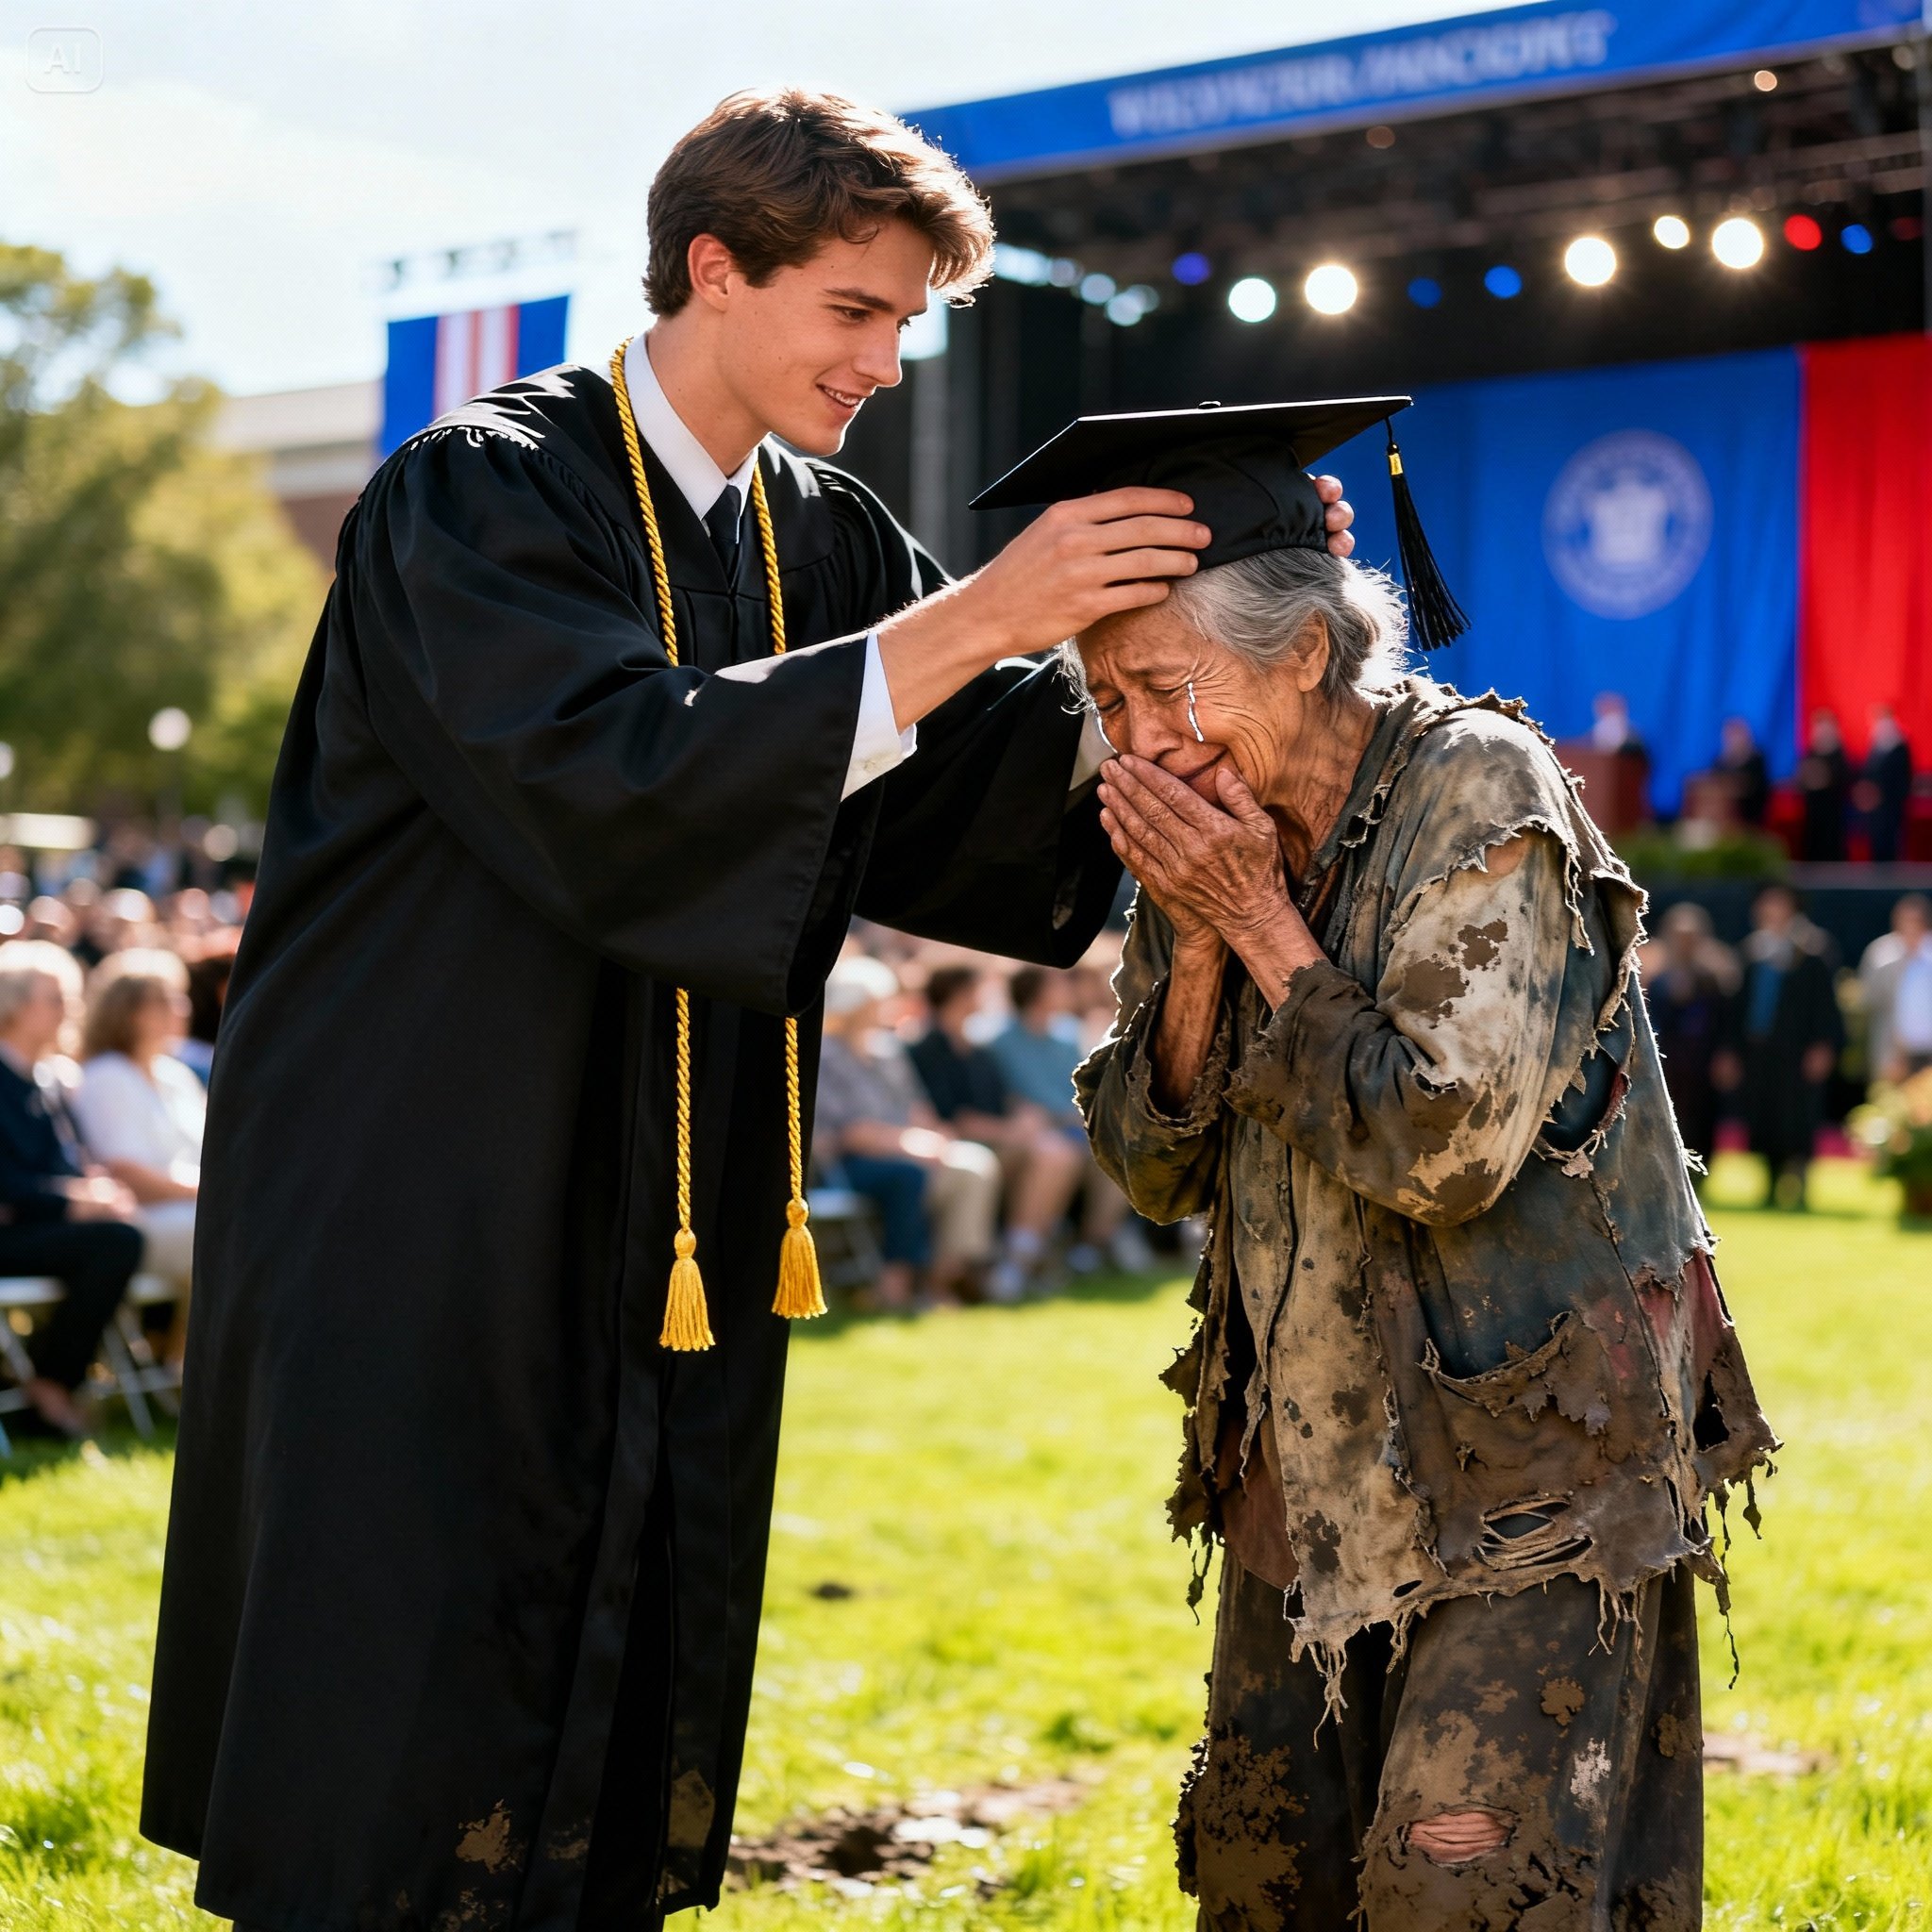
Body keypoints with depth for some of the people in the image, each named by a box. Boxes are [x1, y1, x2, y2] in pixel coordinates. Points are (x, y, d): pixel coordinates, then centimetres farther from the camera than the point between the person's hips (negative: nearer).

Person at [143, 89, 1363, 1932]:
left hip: (672, 1246, 7)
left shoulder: (829, 539, 9)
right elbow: (612, 773, -27)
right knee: (388, 1778, -2)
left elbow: (1005, 795, 2)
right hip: (413, 1214, -6)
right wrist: (967, 622, -28)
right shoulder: (484, 495, -11)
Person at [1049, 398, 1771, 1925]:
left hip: (1531, 1469, -6)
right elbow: (1157, 1171, 3)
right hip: (1313, 1459, 7)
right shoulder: (1213, 829, 3)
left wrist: (1261, 925, -19)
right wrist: (1193, 944, -12)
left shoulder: (1480, 795, -16)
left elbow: (1448, 1149, -24)